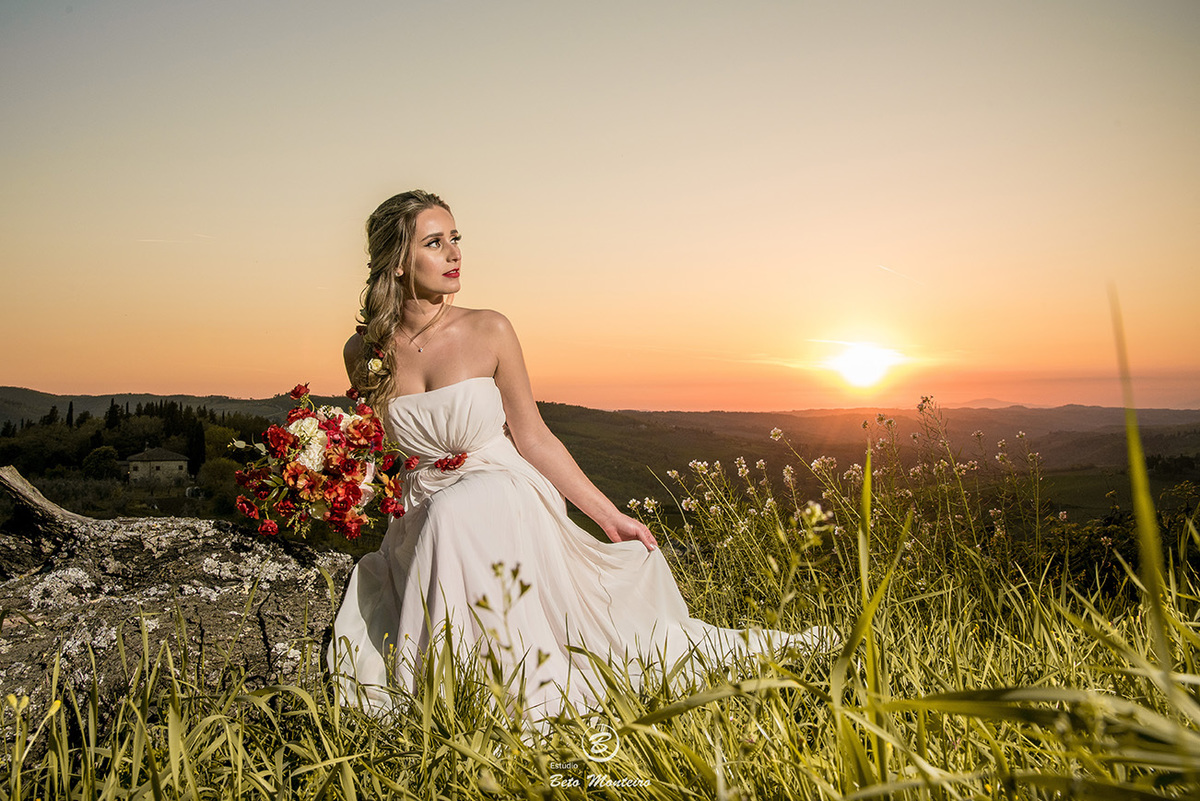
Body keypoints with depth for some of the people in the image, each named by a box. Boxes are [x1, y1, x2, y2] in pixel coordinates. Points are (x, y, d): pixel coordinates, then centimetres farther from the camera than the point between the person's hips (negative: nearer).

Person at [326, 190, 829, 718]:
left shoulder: (489, 331, -7)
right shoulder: (364, 353, -2)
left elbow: (533, 438, -2)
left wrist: (610, 516, -2)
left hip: (503, 500, -3)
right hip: (421, 522, 3)